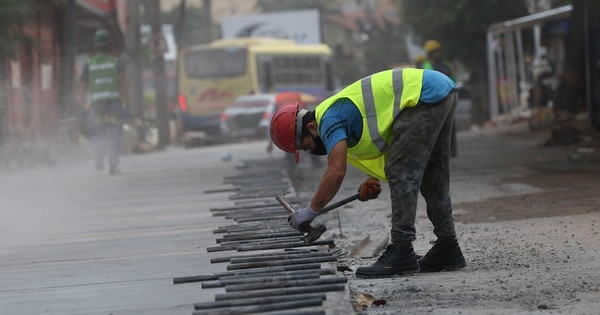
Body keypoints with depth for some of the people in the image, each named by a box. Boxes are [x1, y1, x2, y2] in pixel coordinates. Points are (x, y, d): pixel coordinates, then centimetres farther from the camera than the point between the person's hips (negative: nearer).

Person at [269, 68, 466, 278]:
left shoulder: (329, 120, -10)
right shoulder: (341, 110, 20)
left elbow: (336, 172, -18)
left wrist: (310, 212, -8)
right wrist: (373, 179, 13)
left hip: (426, 95, -10)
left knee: (402, 174, -9)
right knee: (432, 179, 15)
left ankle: (401, 253, -12)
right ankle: (447, 250, 18)